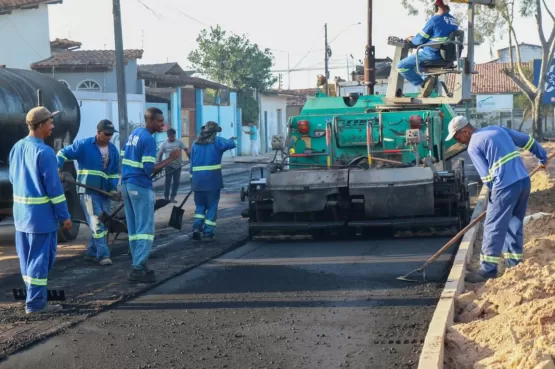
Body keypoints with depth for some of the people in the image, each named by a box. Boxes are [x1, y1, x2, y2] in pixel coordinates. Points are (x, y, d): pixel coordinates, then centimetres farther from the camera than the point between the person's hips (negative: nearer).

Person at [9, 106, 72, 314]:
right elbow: (54, 187, -18)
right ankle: (35, 303, 4)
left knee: (27, 257, 16)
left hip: (21, 211, 8)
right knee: (40, 258, 0)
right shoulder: (44, 152, -19)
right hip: (41, 213, -8)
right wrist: (64, 216, -12)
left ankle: (35, 296, 27)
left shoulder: (17, 148, 6)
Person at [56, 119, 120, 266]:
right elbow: (62, 153, -2)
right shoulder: (83, 145, -7)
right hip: (88, 191, -6)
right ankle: (103, 255, -11)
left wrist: (113, 189, -1)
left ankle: (92, 253, 22)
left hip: (105, 192, 6)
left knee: (102, 224, 10)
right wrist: (59, 169, -17)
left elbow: (115, 172, 12)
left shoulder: (113, 150, 8)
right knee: (96, 223, -10)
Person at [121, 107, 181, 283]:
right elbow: (149, 169, -20)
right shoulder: (149, 139, -16)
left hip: (126, 184, 9)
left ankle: (138, 265, 16)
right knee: (145, 229, -5)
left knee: (134, 229, 12)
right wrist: (171, 158, -18)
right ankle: (138, 268, -9)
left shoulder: (134, 133, 13)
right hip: (140, 187, -9)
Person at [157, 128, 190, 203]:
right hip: (169, 165, -2)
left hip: (178, 165, 2)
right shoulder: (164, 144, 0)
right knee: (168, 181, 0)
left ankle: (172, 197, 12)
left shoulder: (179, 142, 2)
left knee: (176, 181, 4)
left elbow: (186, 150, -5)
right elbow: (160, 155, 3)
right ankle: (166, 197, 6)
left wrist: (190, 159, -19)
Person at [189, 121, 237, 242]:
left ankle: (197, 227, -4)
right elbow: (232, 144, -9)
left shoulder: (195, 143, 12)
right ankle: (208, 233, -1)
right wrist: (231, 139, 14)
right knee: (212, 206, 3)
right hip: (212, 179, -4)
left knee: (200, 205, 15)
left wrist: (192, 178, 16)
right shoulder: (217, 141, -1)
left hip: (198, 179, 4)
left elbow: (192, 163, 13)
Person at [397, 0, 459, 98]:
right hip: (446, 56, 8)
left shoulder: (435, 19, -12)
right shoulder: (454, 21, 9)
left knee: (401, 66, -1)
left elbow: (420, 40, -8)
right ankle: (432, 77, 7)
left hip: (431, 53, -8)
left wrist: (411, 39, 14)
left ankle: (424, 83, -11)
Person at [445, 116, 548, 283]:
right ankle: (514, 261, 24)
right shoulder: (498, 129, 17)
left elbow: (486, 176, -7)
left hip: (506, 185, -8)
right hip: (524, 180, 8)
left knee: (494, 227, -1)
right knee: (514, 223, 19)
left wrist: (495, 192, 9)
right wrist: (542, 157, 36)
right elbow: (526, 140, 24)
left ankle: (488, 269, 1)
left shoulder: (473, 146, -3)